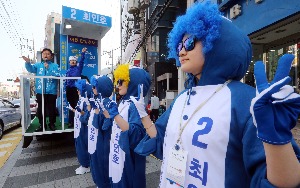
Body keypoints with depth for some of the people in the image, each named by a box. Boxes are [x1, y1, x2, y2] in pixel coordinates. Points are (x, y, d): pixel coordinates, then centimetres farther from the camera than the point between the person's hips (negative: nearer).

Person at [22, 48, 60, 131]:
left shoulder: (55, 65, 4)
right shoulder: (38, 65, 11)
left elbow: (58, 74, -12)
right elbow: (30, 69, -8)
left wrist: (48, 68, -16)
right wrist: (28, 62, -26)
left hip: (51, 92, -2)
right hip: (40, 92, 3)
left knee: (51, 109, 6)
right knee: (40, 109, 12)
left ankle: (52, 124, 22)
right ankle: (42, 124, 26)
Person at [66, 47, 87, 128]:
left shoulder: (78, 68, 3)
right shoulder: (68, 70, 14)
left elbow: (82, 61, -12)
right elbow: (66, 80, 18)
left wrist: (83, 53, -24)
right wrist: (66, 88, 14)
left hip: (76, 89, -4)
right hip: (69, 89, 5)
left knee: (76, 105, -4)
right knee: (70, 105, 10)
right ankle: (71, 121, 20)